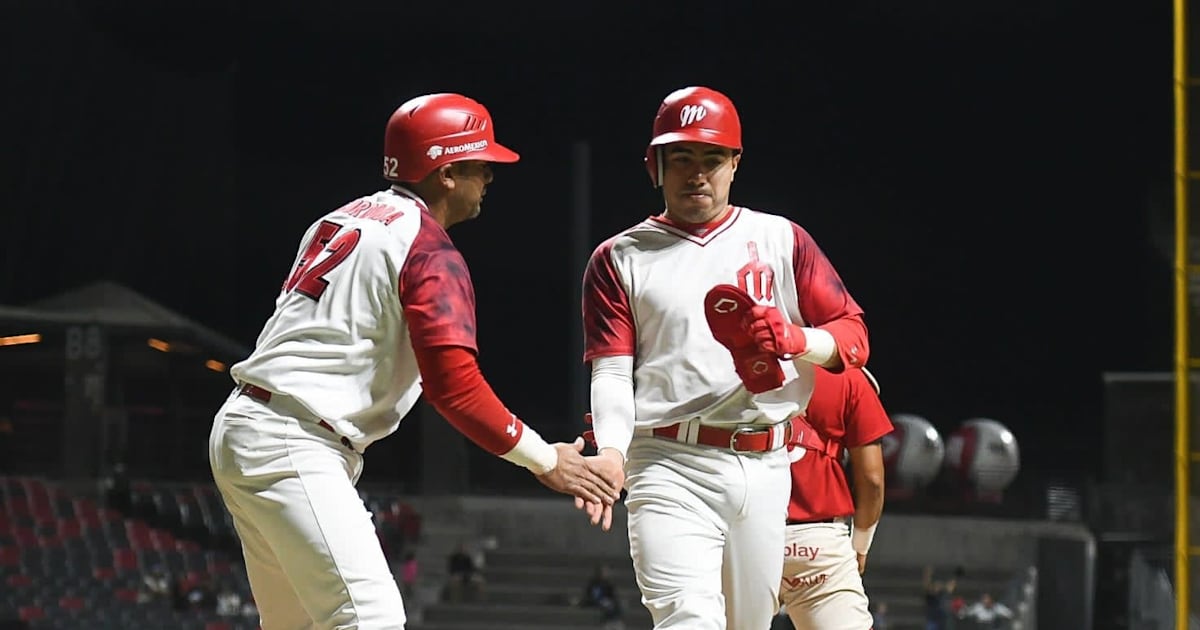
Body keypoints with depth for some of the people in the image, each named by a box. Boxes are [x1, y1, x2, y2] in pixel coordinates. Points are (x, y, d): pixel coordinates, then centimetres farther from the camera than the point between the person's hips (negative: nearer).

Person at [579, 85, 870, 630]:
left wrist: (796, 339, -13)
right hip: (670, 466, -3)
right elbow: (611, 372, 0)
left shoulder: (781, 240, 14)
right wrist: (610, 454, -20)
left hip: (765, 468, 3)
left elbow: (854, 336, 9)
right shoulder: (619, 258, 9)